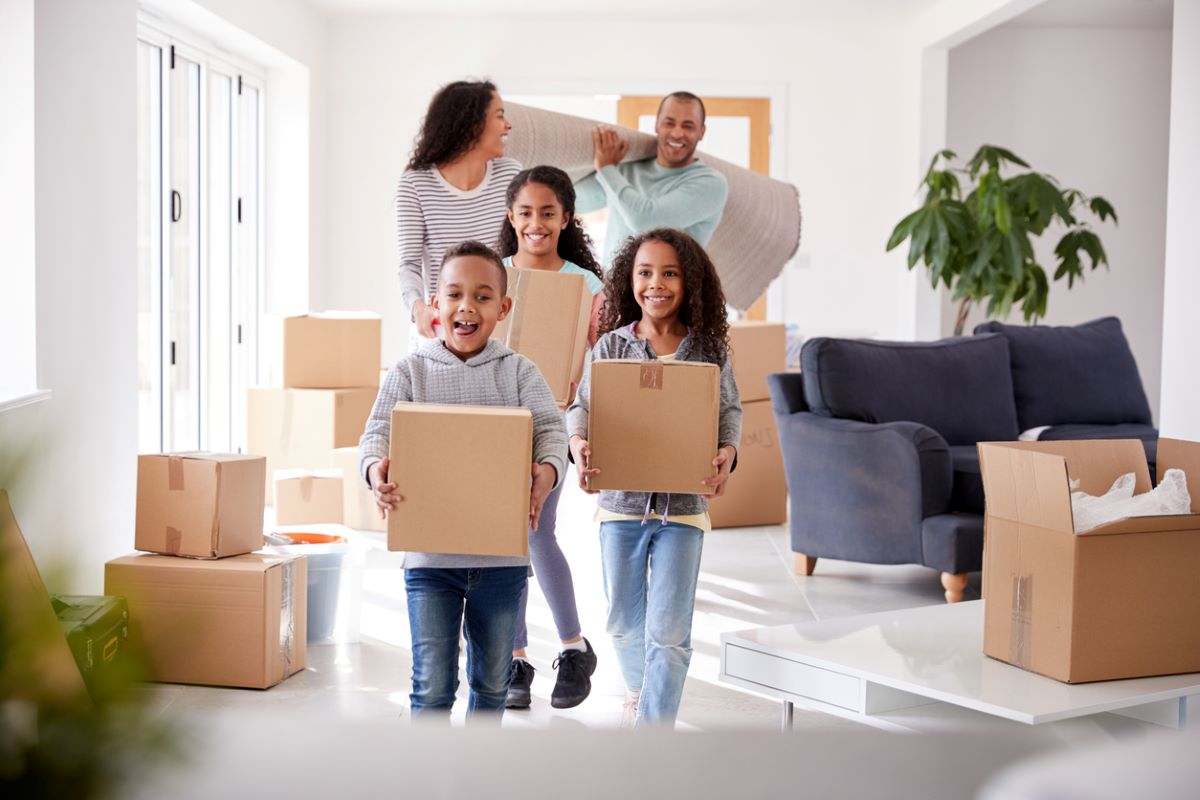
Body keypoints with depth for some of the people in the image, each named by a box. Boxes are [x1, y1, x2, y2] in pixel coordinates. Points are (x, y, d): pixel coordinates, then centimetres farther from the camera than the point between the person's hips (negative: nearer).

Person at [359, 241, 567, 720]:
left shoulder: (519, 372, 3)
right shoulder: (411, 371, 1)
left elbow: (550, 428, -7)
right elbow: (379, 431, -8)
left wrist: (548, 469, -30)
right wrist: (376, 468, -31)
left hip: (502, 555, 2)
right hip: (429, 554, -2)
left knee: (492, 680, 17)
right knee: (433, 685, -2)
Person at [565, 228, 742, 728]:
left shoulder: (709, 350, -1)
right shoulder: (610, 347, -1)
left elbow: (730, 411, 4)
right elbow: (582, 408, -2)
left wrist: (727, 453, -16)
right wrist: (578, 444, -23)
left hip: (683, 504, -1)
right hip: (621, 500, 2)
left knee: (668, 631, -4)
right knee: (624, 622, 18)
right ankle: (639, 690, 47)